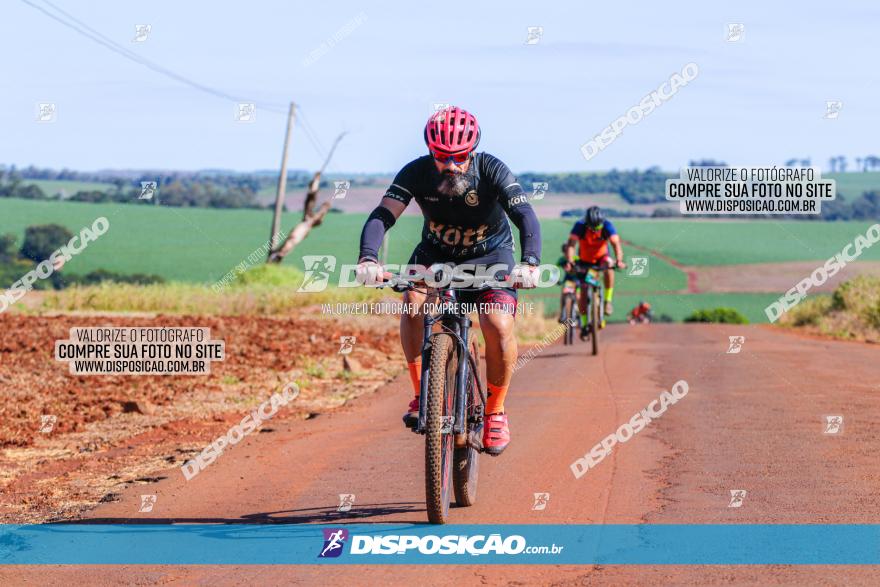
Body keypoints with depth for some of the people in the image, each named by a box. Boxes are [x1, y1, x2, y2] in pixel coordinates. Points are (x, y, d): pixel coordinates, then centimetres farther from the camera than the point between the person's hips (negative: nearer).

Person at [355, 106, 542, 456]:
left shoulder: (492, 171, -26)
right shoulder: (417, 172, -22)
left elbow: (526, 217, -36)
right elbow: (382, 216, -31)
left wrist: (529, 262, -55)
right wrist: (367, 259, -51)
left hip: (489, 255, -2)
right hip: (436, 252, 2)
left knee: (499, 328, -24)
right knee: (413, 301, -29)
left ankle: (495, 412, -1)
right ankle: (421, 396, -16)